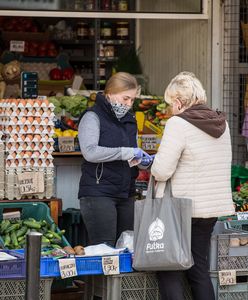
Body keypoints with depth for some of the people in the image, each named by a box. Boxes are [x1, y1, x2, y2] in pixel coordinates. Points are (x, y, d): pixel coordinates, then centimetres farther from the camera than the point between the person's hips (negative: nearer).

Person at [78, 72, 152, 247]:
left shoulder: (129, 120, 18)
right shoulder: (93, 117, -6)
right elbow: (90, 152, -21)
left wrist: (142, 160, 5)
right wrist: (126, 153, -21)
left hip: (125, 193, 8)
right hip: (98, 193, -8)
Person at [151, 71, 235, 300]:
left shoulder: (178, 124, -15)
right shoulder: (221, 124, 8)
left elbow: (161, 170, -19)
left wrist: (155, 167, 3)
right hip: (213, 207, 7)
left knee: (169, 272, 1)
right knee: (199, 269, 13)